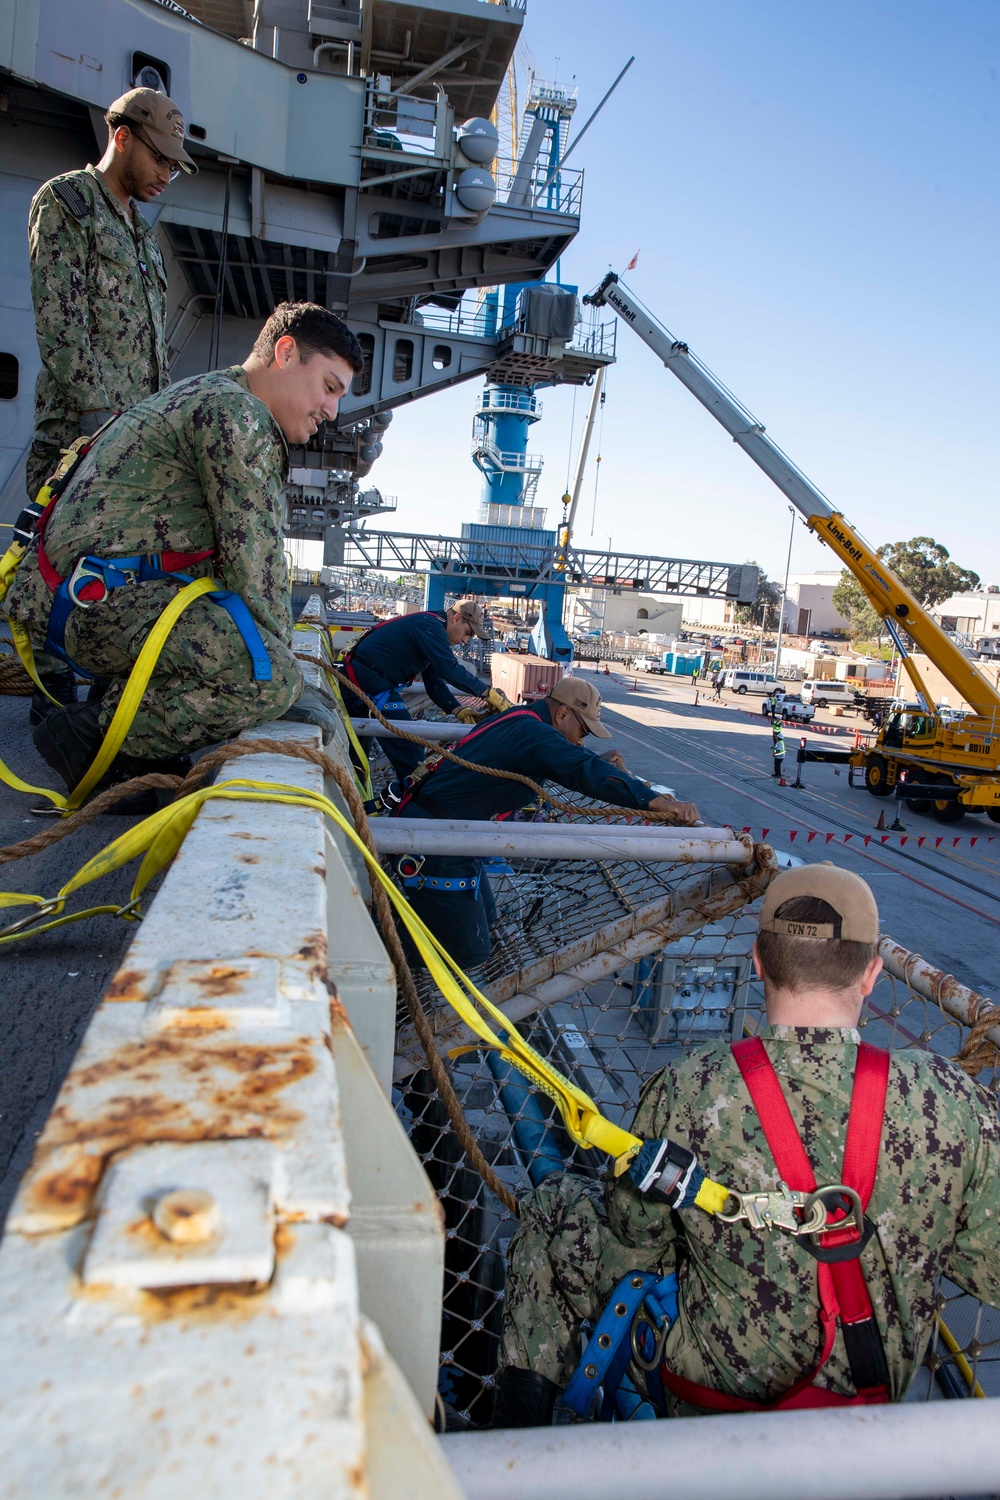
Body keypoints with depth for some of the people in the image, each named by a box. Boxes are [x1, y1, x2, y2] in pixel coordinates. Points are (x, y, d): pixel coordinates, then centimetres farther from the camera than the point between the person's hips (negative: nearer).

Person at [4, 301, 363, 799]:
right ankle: (91, 731, -16)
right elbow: (253, 554, -14)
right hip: (102, 597, -11)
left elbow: (235, 552, 21)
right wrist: (278, 650, -5)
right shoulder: (236, 411, -8)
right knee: (272, 678, -28)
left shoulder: (202, 396, 26)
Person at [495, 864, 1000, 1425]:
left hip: (716, 1385, -3)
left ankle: (520, 1437, 20)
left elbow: (632, 1233, -11)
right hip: (882, 1394, 4)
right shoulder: (947, 1098, -24)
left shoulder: (685, 1093, -28)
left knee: (554, 1207, 15)